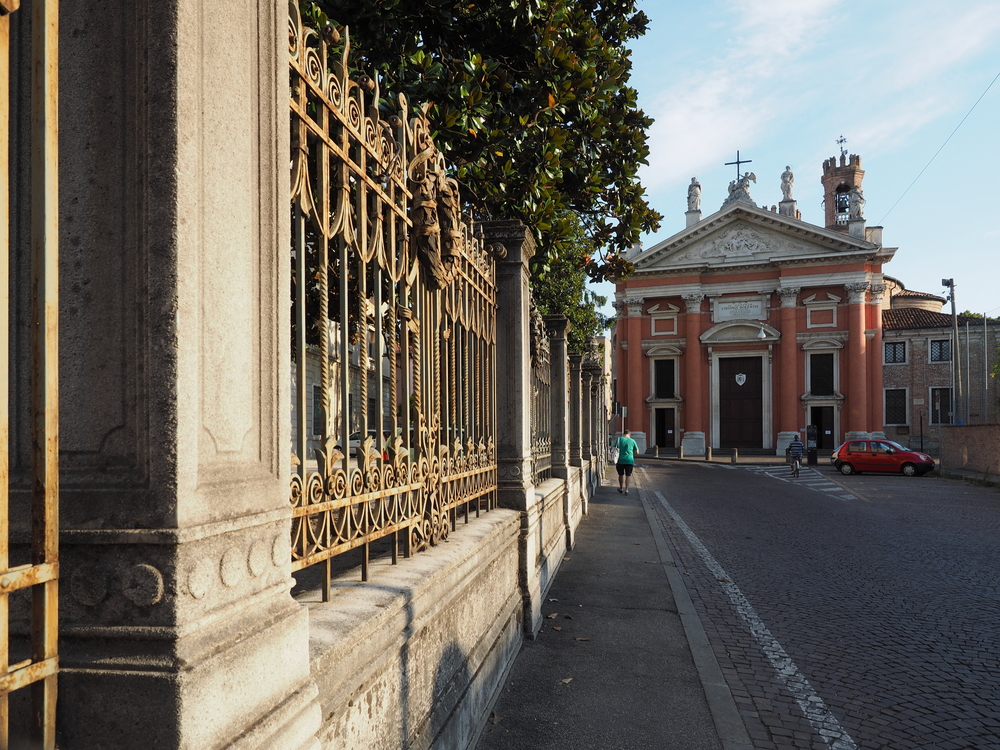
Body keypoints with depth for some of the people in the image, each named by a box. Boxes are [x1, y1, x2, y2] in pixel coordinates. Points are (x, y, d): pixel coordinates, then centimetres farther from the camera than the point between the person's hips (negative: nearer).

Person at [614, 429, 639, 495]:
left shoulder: (619, 439, 1)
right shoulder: (632, 441, 2)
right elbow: (637, 451, 9)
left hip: (620, 460, 1)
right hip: (629, 460, -1)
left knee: (621, 474, 16)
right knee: (628, 475, 6)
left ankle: (621, 488, 28)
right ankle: (626, 490, 2)